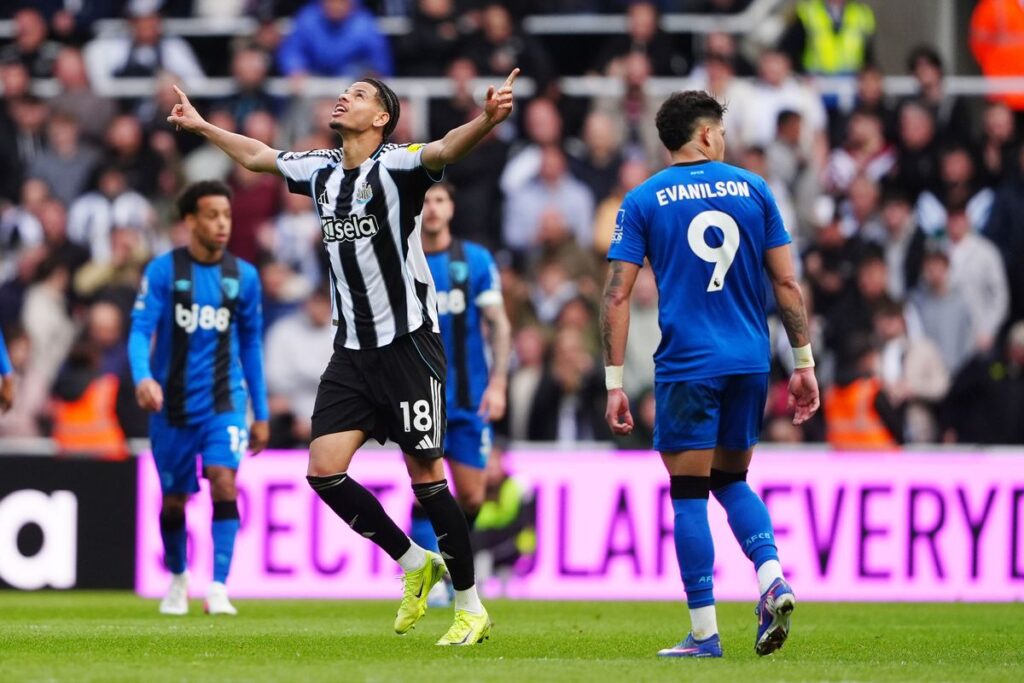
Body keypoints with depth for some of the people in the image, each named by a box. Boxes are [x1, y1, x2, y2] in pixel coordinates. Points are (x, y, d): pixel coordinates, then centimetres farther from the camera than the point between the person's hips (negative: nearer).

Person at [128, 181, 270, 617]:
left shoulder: (243, 276, 2)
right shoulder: (163, 271, -6)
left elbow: (251, 345, 11)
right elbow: (141, 330, -12)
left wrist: (261, 414, 13)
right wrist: (142, 378, -32)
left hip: (223, 401, 0)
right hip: (173, 404, 0)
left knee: (223, 481, -21)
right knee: (173, 500, 10)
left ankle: (218, 589, -22)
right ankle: (177, 577, 38)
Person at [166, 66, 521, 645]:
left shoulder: (395, 166, -10)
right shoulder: (321, 171, 11)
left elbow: (446, 150, -30)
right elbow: (257, 156, 29)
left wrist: (487, 120, -50)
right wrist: (201, 126, 37)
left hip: (409, 342, -7)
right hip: (352, 351, 7)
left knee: (426, 475, -5)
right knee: (324, 469, -3)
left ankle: (472, 608, 6)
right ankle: (415, 564, 15)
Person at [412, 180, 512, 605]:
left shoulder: (476, 260, 3)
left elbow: (498, 324, 4)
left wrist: (497, 383, -6)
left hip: (470, 399, 1)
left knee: (471, 497, 1)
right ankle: (429, 582, -9)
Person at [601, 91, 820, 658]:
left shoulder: (643, 201, 1)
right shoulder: (752, 189, 6)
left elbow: (617, 297, -4)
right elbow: (787, 283, 5)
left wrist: (614, 384, -2)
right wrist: (804, 363, 10)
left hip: (686, 367, -3)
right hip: (750, 364, 3)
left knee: (689, 494, 2)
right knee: (732, 481, 19)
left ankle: (704, 633, 1)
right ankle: (772, 579, -4)